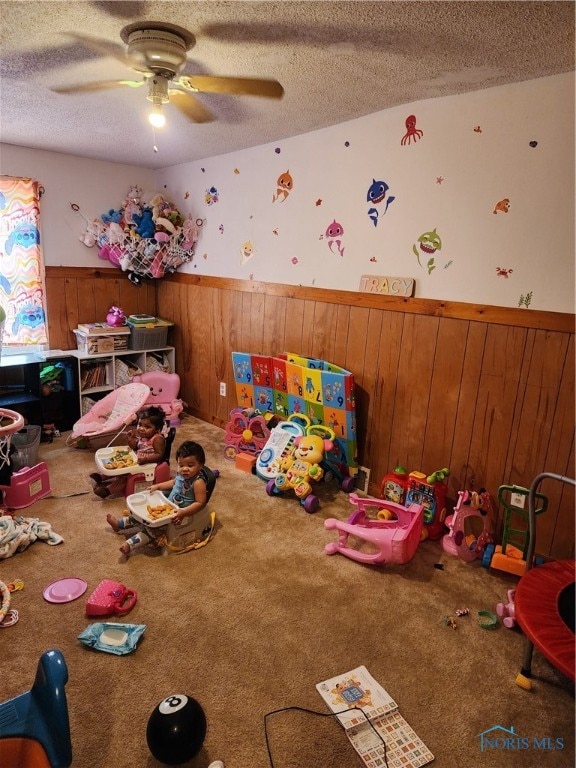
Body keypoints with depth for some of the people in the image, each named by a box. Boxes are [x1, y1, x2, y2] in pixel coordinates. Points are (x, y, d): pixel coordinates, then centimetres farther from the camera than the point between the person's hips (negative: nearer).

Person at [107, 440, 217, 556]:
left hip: (183, 514, -8)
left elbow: (200, 503, -26)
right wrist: (158, 486, 12)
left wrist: (183, 512, -33)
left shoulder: (198, 482, -29)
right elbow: (174, 482, 18)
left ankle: (130, 544, -14)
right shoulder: (182, 475, -5)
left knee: (155, 525, -18)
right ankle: (120, 524, 23)